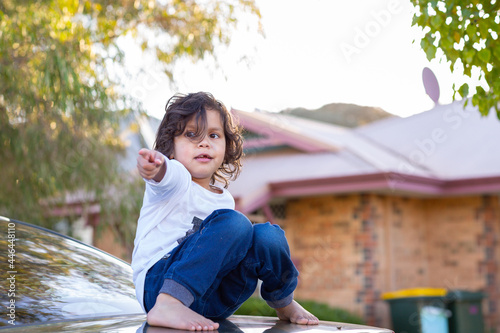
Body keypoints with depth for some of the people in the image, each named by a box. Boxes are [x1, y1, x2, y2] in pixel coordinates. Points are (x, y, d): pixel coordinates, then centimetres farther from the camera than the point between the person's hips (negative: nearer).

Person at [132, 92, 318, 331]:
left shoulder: (224, 200, 18)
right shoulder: (175, 180, -4)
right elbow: (168, 173, -30)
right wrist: (154, 166, -55)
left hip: (211, 302, 6)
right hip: (158, 283, -6)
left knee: (267, 235, -10)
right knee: (234, 224, -27)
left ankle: (283, 303, 15)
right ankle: (166, 306, -37)